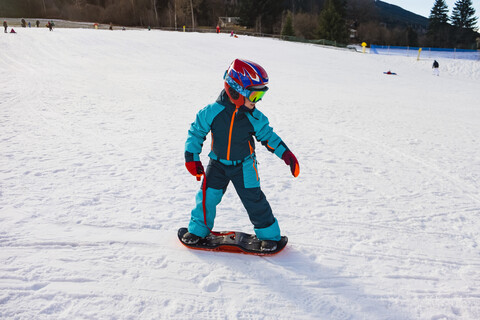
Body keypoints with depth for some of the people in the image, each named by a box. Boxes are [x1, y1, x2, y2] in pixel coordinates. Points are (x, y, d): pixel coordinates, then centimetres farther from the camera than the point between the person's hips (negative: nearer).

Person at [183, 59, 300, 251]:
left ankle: (269, 234, 20)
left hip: (244, 166, 0)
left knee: (254, 200, 0)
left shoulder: (254, 117, -13)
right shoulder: (213, 111, -18)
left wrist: (285, 153, -6)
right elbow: (196, 131, -6)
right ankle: (198, 229, 28)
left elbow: (268, 135, 1)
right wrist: (191, 157, -9)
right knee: (208, 196, 3)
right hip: (218, 163, 1)